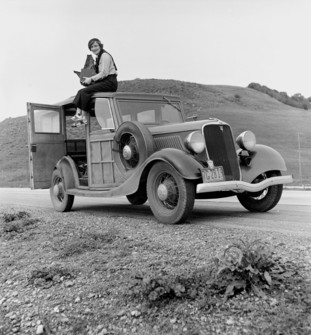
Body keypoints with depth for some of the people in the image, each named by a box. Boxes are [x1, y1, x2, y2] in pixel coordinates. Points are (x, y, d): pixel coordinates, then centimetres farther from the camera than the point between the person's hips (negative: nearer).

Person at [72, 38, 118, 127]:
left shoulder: (105, 55, -8)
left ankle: (83, 117, -18)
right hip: (103, 82, 9)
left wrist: (91, 79, -15)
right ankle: (78, 114, -18)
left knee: (84, 91, -21)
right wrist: (88, 79, 7)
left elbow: (104, 73, -16)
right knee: (81, 91, -6)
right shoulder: (98, 57, 20)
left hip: (110, 83, -9)